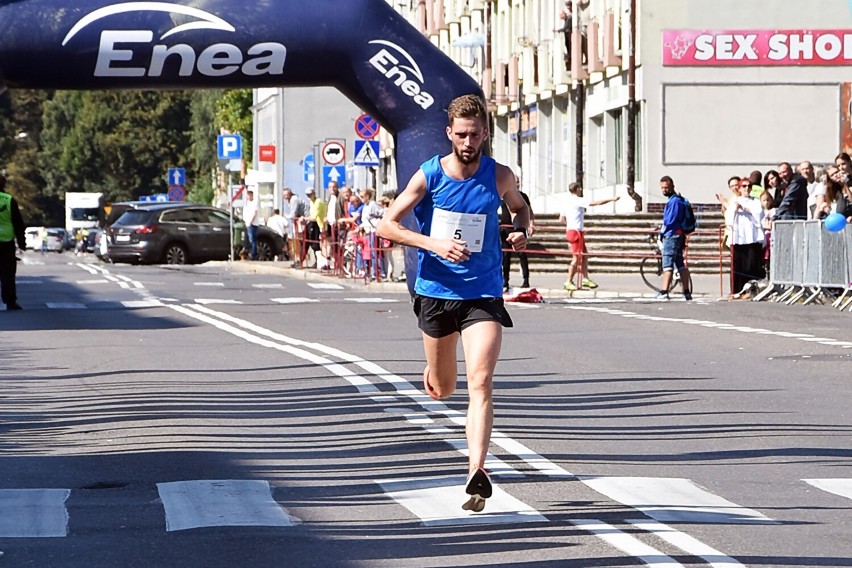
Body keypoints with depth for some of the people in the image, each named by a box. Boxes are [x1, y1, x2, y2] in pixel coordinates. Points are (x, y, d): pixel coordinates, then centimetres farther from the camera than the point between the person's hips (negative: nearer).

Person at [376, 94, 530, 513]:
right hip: (436, 291, 1)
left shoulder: (500, 177, -2)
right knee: (441, 390, 14)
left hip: (484, 294, -1)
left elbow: (519, 207, 21)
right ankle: (432, 368, 53)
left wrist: (521, 232, -2)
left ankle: (476, 471, -25)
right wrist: (433, 244, -20)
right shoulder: (429, 176, -7)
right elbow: (385, 226, -6)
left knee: (481, 382, -18)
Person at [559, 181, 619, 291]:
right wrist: (612, 199, -9)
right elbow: (597, 203, -15)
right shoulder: (578, 201, -12)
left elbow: (561, 219, 16)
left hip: (570, 230, 9)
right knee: (576, 258, -6)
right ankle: (569, 282, -5)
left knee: (584, 255, 13)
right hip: (576, 232, -9)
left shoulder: (568, 202, 14)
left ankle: (585, 279, 13)